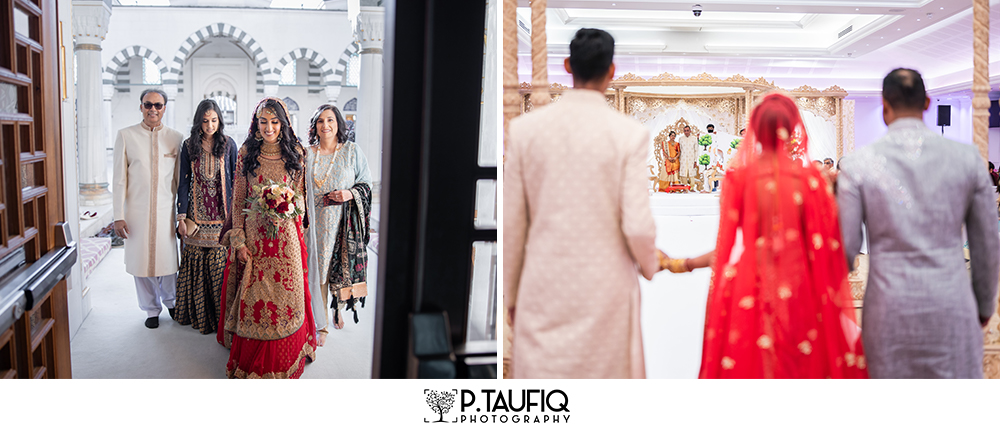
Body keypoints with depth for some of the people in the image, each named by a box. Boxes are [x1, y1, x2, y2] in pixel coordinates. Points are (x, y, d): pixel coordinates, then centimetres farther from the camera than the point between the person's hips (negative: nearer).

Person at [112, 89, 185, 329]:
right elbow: (119, 178, 1)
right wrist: (119, 216, -3)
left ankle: (171, 301, 30)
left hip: (166, 210, 0)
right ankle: (152, 309, 24)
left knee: (168, 258, 5)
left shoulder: (176, 138, 4)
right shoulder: (126, 136, 1)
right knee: (141, 260, 6)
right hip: (136, 210, 0)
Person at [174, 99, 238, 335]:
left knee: (221, 264, -2)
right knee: (196, 263, 3)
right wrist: (181, 217, 0)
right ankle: (197, 314, 17)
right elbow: (184, 182, 4)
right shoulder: (189, 146, 4)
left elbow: (235, 180, 3)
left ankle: (221, 316, 9)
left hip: (222, 215, -1)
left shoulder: (228, 144, 1)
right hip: (197, 214, 1)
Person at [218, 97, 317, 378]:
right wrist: (239, 241, -5)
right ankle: (250, 361, 20)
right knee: (253, 297, 5)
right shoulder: (246, 154, 2)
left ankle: (283, 360, 22)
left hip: (285, 236, 0)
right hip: (253, 235, 0)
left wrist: (287, 208, -15)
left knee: (285, 294, 5)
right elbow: (238, 200, 2)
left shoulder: (295, 154, 3)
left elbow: (301, 197, 8)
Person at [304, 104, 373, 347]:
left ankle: (338, 309, 32)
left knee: (342, 266, 5)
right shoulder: (307, 154, 6)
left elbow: (366, 184, 3)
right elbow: (300, 190, 11)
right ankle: (321, 324, 11)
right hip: (316, 223, 1)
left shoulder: (352, 152, 1)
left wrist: (350, 194, -15)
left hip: (344, 223, -1)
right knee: (318, 269, 1)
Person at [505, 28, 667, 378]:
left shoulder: (525, 128, -3)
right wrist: (651, 265, 13)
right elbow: (637, 225, -10)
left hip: (544, 286, 1)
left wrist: (511, 293, 13)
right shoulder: (629, 133, -8)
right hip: (606, 286, -1)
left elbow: (511, 223, 1)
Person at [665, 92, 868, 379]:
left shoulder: (739, 177, -8)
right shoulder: (810, 177, -4)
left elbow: (726, 247, -5)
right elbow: (823, 245, -2)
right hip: (797, 291, 2)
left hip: (750, 293, -1)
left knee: (746, 365, 9)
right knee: (798, 366, 14)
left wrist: (682, 264, 8)